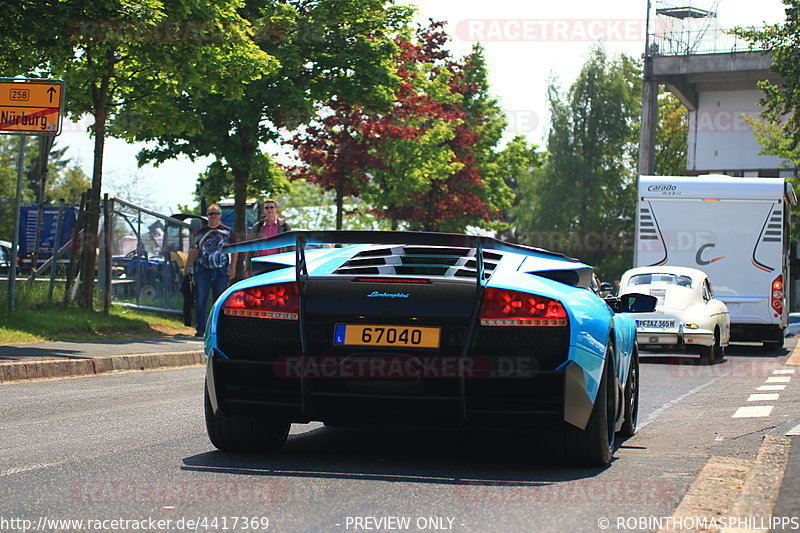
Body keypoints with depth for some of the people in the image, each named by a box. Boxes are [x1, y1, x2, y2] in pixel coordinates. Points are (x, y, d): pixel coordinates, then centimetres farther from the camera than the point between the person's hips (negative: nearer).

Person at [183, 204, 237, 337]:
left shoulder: (227, 231, 7)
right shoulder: (201, 232, 13)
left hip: (221, 271, -1)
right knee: (200, 301, -5)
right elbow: (193, 251, 15)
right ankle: (201, 328, -1)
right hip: (202, 270, 1)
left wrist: (232, 268, -3)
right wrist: (187, 267, 7)